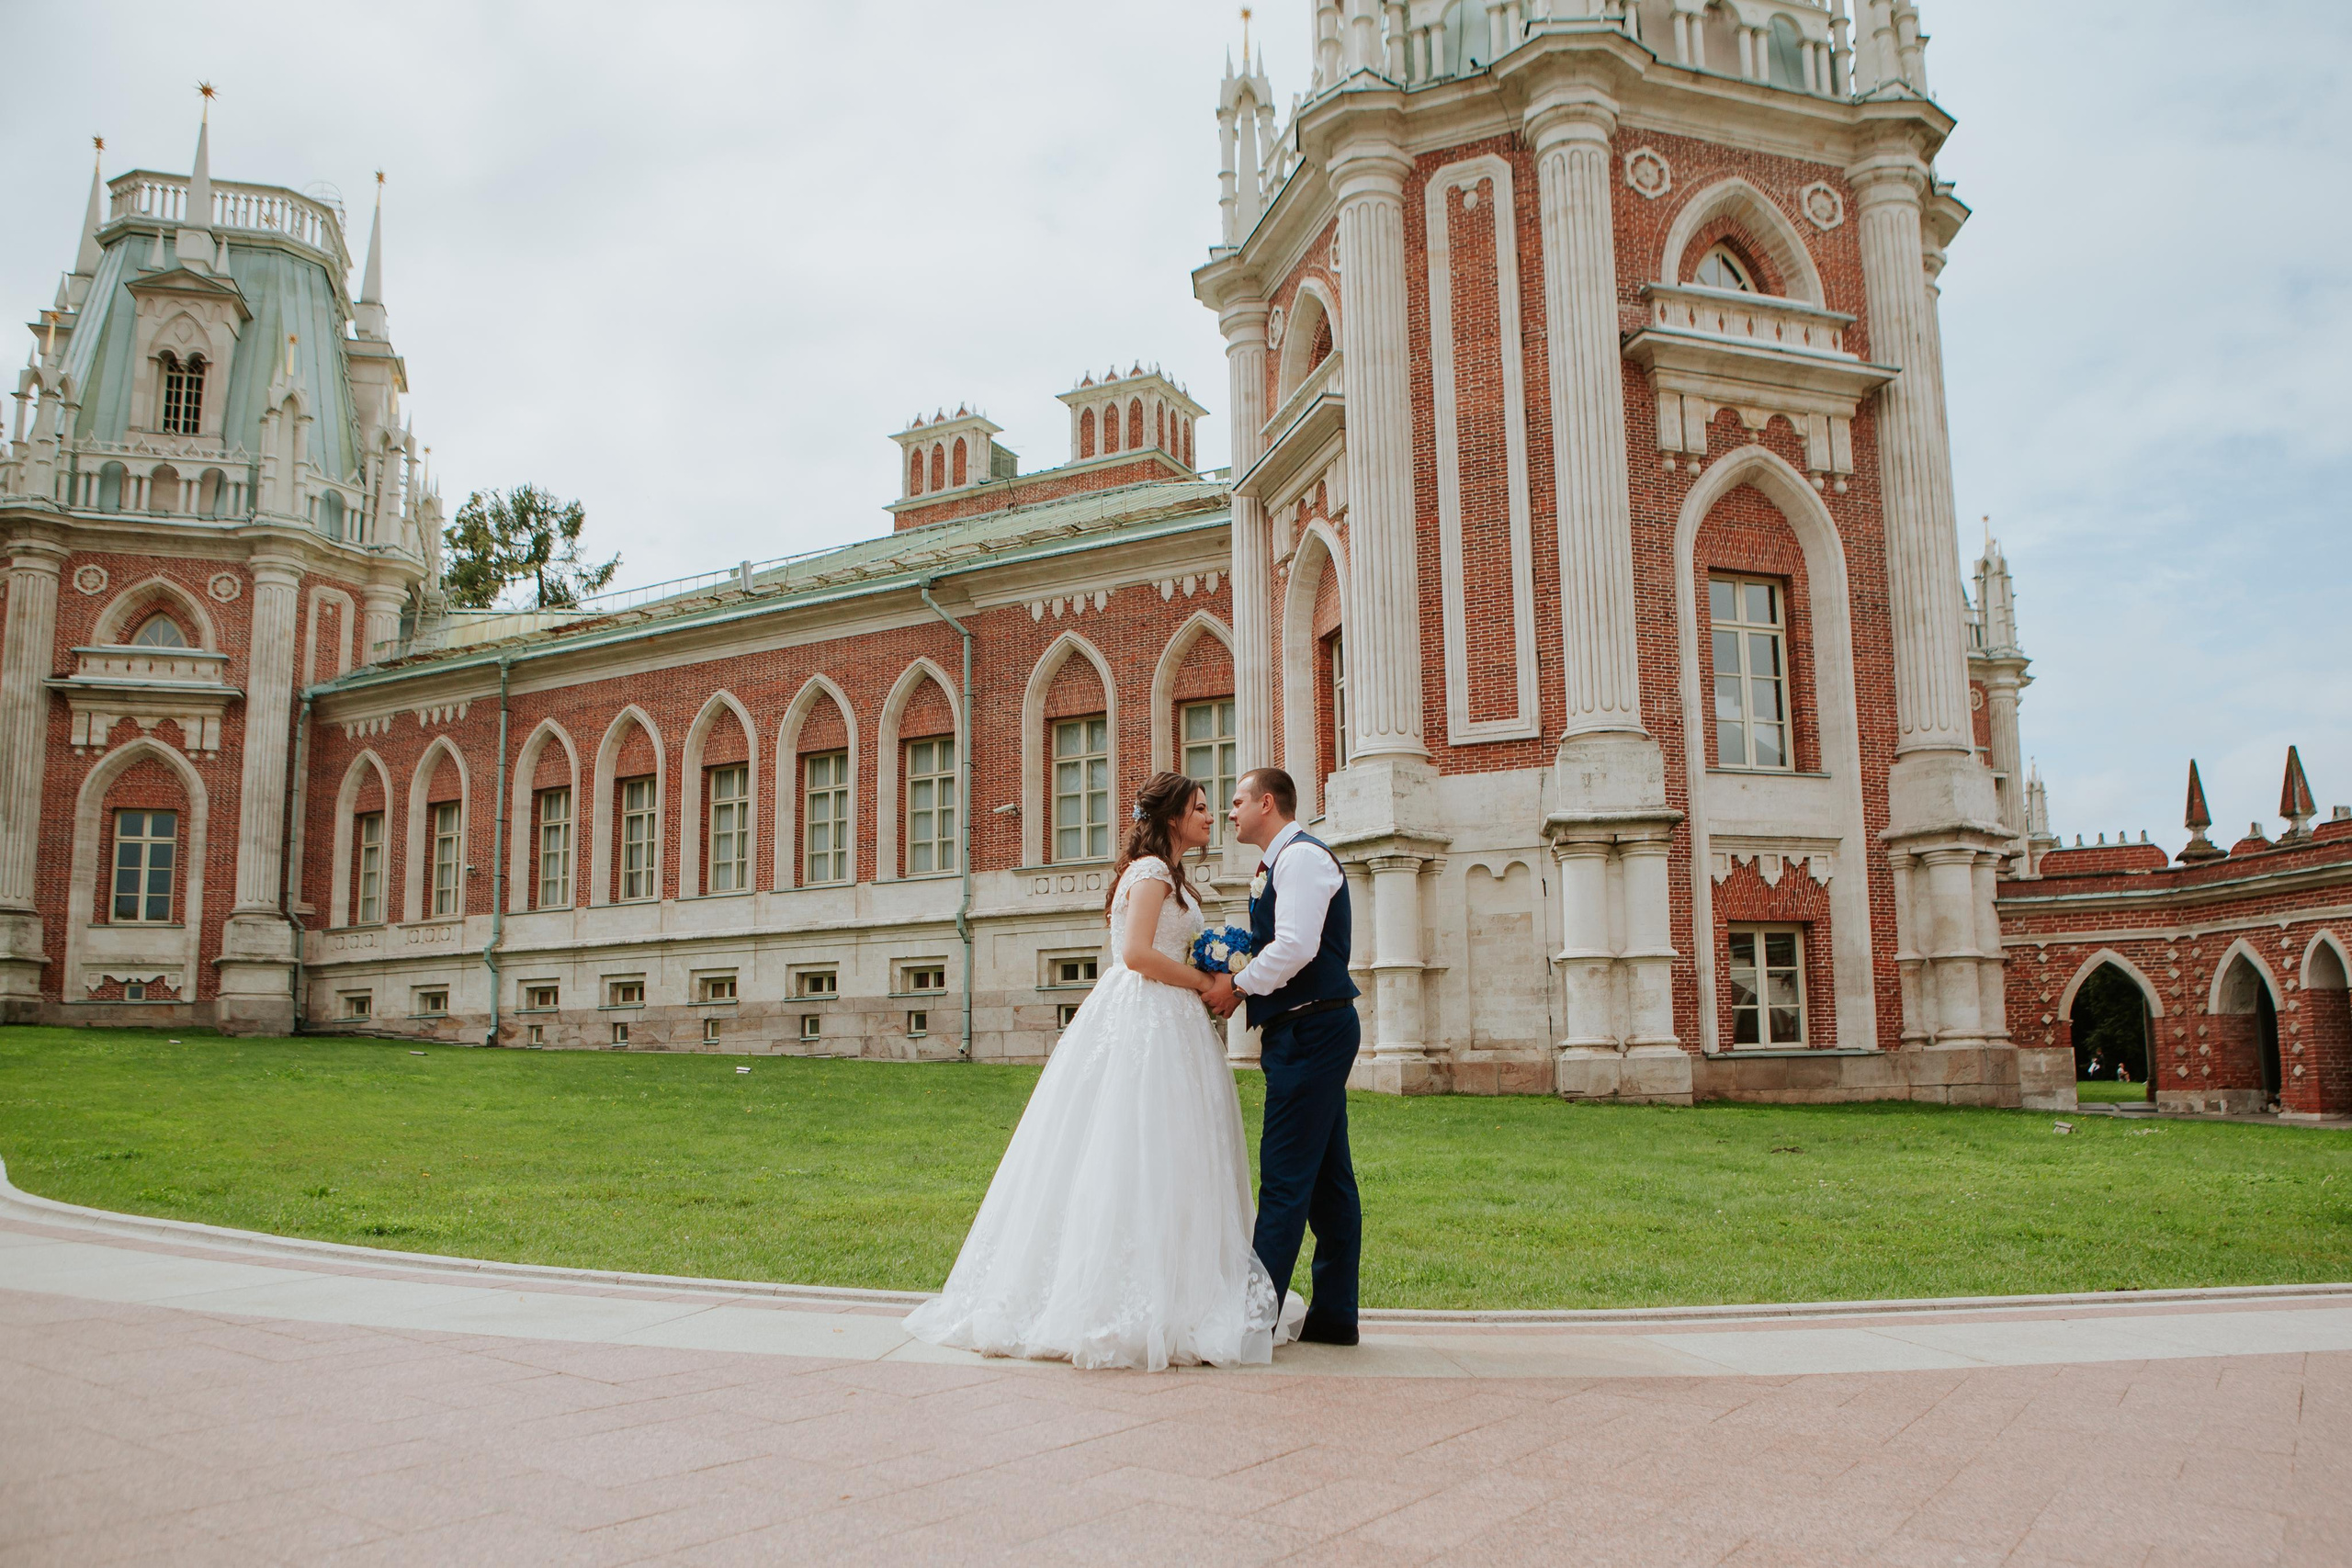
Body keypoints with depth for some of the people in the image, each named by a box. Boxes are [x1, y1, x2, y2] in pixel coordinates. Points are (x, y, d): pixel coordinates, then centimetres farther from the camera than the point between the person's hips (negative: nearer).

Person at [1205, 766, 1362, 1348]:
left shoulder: (1301, 857, -11)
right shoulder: (1283, 862, 21)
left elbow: (1297, 947, -23)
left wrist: (1239, 985, -12)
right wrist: (1241, 982, 7)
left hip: (1308, 1032, -11)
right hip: (1316, 1032, 11)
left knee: (1285, 1174, -8)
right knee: (1326, 1176, 11)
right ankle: (1334, 1314, 17)